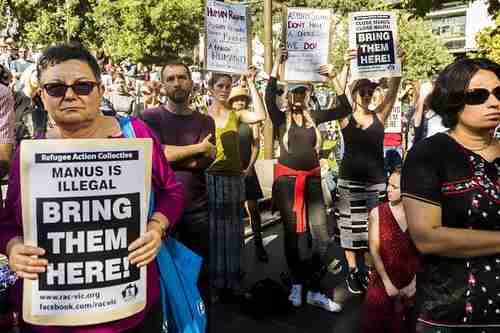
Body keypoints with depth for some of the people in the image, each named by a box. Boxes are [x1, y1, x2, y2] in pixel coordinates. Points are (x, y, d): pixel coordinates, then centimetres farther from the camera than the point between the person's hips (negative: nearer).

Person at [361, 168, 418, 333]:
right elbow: (374, 250, -8)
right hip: (383, 283, 0)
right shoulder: (377, 213, -5)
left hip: (412, 284, 0)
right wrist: (387, 283, -13)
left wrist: (415, 282, -12)